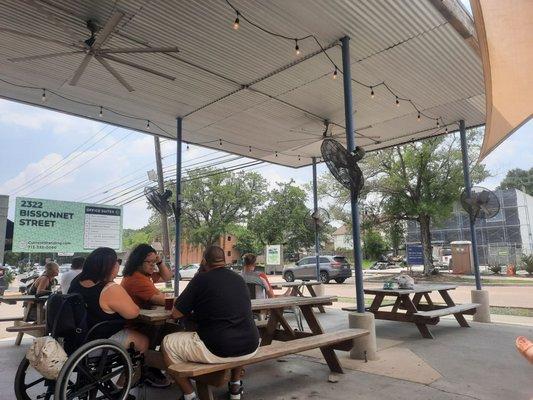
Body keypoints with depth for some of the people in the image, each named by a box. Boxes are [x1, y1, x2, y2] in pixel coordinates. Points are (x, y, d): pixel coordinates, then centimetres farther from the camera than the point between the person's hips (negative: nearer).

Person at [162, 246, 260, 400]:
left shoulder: (201, 278, -5)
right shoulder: (239, 279, 11)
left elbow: (176, 313, -1)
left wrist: (195, 306, 18)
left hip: (218, 350, -5)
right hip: (250, 348, 6)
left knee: (168, 343, 13)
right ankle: (236, 385, 36)